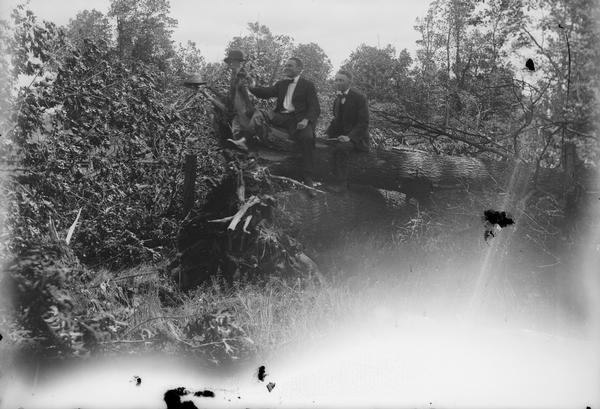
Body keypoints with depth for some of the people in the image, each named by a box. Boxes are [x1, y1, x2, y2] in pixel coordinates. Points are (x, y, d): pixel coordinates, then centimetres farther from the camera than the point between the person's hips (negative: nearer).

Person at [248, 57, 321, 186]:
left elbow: (315, 108, 0)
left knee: (307, 137, -34)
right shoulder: (281, 84, 26)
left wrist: (306, 120, -20)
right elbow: (266, 92, 9)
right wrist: (251, 87, -10)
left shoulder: (308, 85, 10)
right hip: (281, 117, 5)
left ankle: (307, 177, -28)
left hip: (299, 119, -5)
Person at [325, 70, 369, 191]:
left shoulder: (359, 98, -8)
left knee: (340, 147, -34)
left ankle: (341, 183, -25)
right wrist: (328, 132, -1)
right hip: (340, 135, 8)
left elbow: (363, 123, -14)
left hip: (355, 137, -8)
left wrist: (349, 137, -27)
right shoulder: (338, 98, 15)